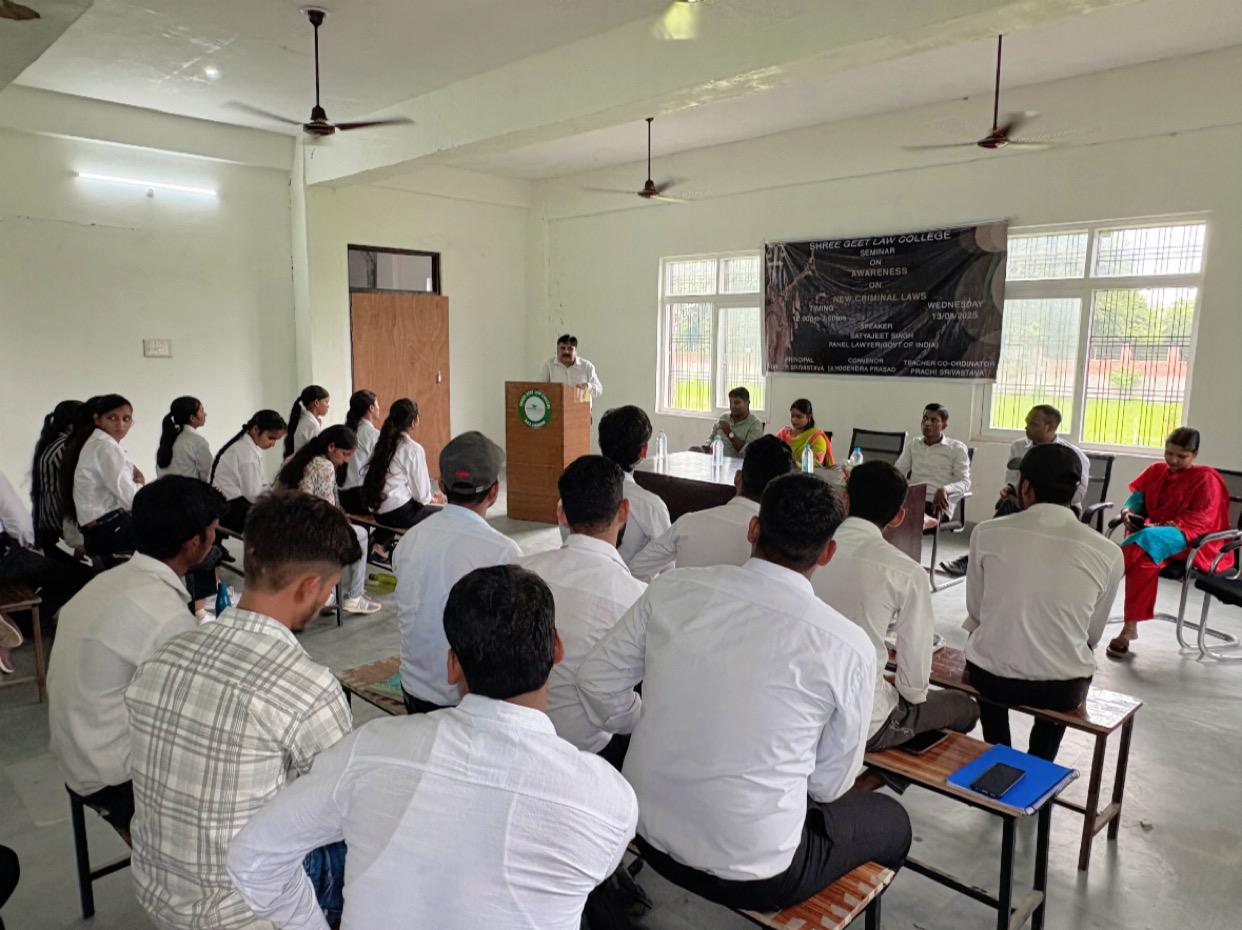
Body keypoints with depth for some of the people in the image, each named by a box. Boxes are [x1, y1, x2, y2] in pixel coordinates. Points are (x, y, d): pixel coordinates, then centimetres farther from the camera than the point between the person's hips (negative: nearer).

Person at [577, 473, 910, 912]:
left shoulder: (672, 588, -10)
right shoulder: (848, 646, -16)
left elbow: (596, 680, -1)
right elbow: (830, 784, -4)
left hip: (650, 832, 4)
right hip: (752, 871, -4)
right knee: (891, 821, 24)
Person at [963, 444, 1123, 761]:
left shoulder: (987, 533, -10)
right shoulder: (1108, 553, -8)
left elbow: (975, 612, 0)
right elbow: (1092, 635, 3)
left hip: (990, 679, 0)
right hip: (1063, 690, 1)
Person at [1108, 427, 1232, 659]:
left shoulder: (1206, 479, 1)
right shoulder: (1155, 470, 16)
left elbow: (1201, 519, -7)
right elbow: (1137, 496, 16)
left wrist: (1167, 525, -20)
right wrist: (1128, 511, -8)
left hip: (1187, 538, -4)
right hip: (1150, 530, 4)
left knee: (1147, 538, -39)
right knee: (1145, 559, -34)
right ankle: (1130, 628, -36)